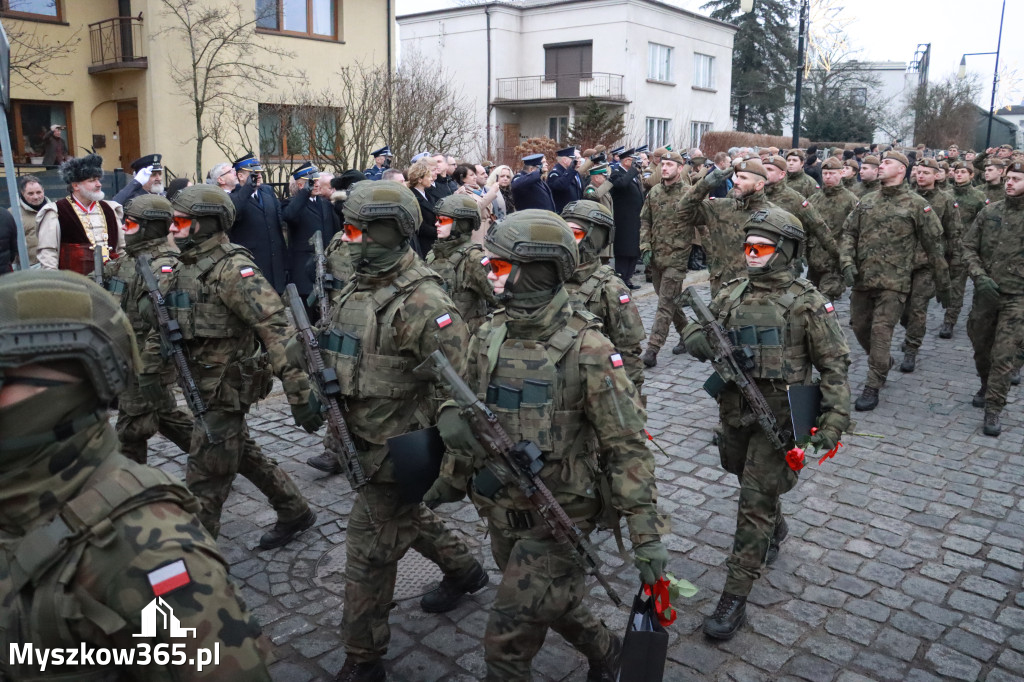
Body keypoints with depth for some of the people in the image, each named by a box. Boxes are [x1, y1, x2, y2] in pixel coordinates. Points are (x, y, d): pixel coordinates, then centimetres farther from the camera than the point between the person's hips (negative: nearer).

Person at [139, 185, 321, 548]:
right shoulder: (182, 268, 8)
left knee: (205, 478, 2)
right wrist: (150, 369, 21)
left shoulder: (232, 269, -21)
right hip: (204, 383, 9)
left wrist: (299, 392, -31)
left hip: (227, 388, -9)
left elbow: (276, 329, -27)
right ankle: (295, 513, 37)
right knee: (243, 455, 21)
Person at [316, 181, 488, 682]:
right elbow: (338, 355, 18)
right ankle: (464, 570, 51)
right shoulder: (357, 288, 5)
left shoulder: (421, 300, -23)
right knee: (406, 517, 27)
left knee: (369, 550, 1)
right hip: (360, 438, 9)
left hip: (395, 448, -9)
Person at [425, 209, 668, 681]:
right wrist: (451, 481, 18)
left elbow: (626, 444, -17)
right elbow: (468, 417, 12)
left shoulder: (586, 348, -20)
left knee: (507, 640, -1)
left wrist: (646, 532, -19)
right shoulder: (489, 336, -2)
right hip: (500, 513, 6)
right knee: (551, 603, 24)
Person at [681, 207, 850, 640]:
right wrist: (705, 343, -18)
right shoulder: (731, 295, 5)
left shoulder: (807, 303, -9)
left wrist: (834, 420, -15)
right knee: (749, 485, 25)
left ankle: (735, 597, 3)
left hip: (778, 417, -5)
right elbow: (692, 333, 6)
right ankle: (777, 531, 55)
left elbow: (834, 365, -7)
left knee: (756, 505, -5)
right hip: (733, 412, 6)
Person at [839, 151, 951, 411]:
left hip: (893, 282, -5)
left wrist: (942, 285, 4)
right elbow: (849, 233, 10)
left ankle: (872, 387, 0)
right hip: (862, 280, 5)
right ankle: (884, 362, 39)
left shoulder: (917, 205, -2)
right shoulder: (867, 202, 11)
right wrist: (847, 263, -8)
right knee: (859, 327, 12)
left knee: (880, 332, -9)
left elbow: (934, 246, 1)